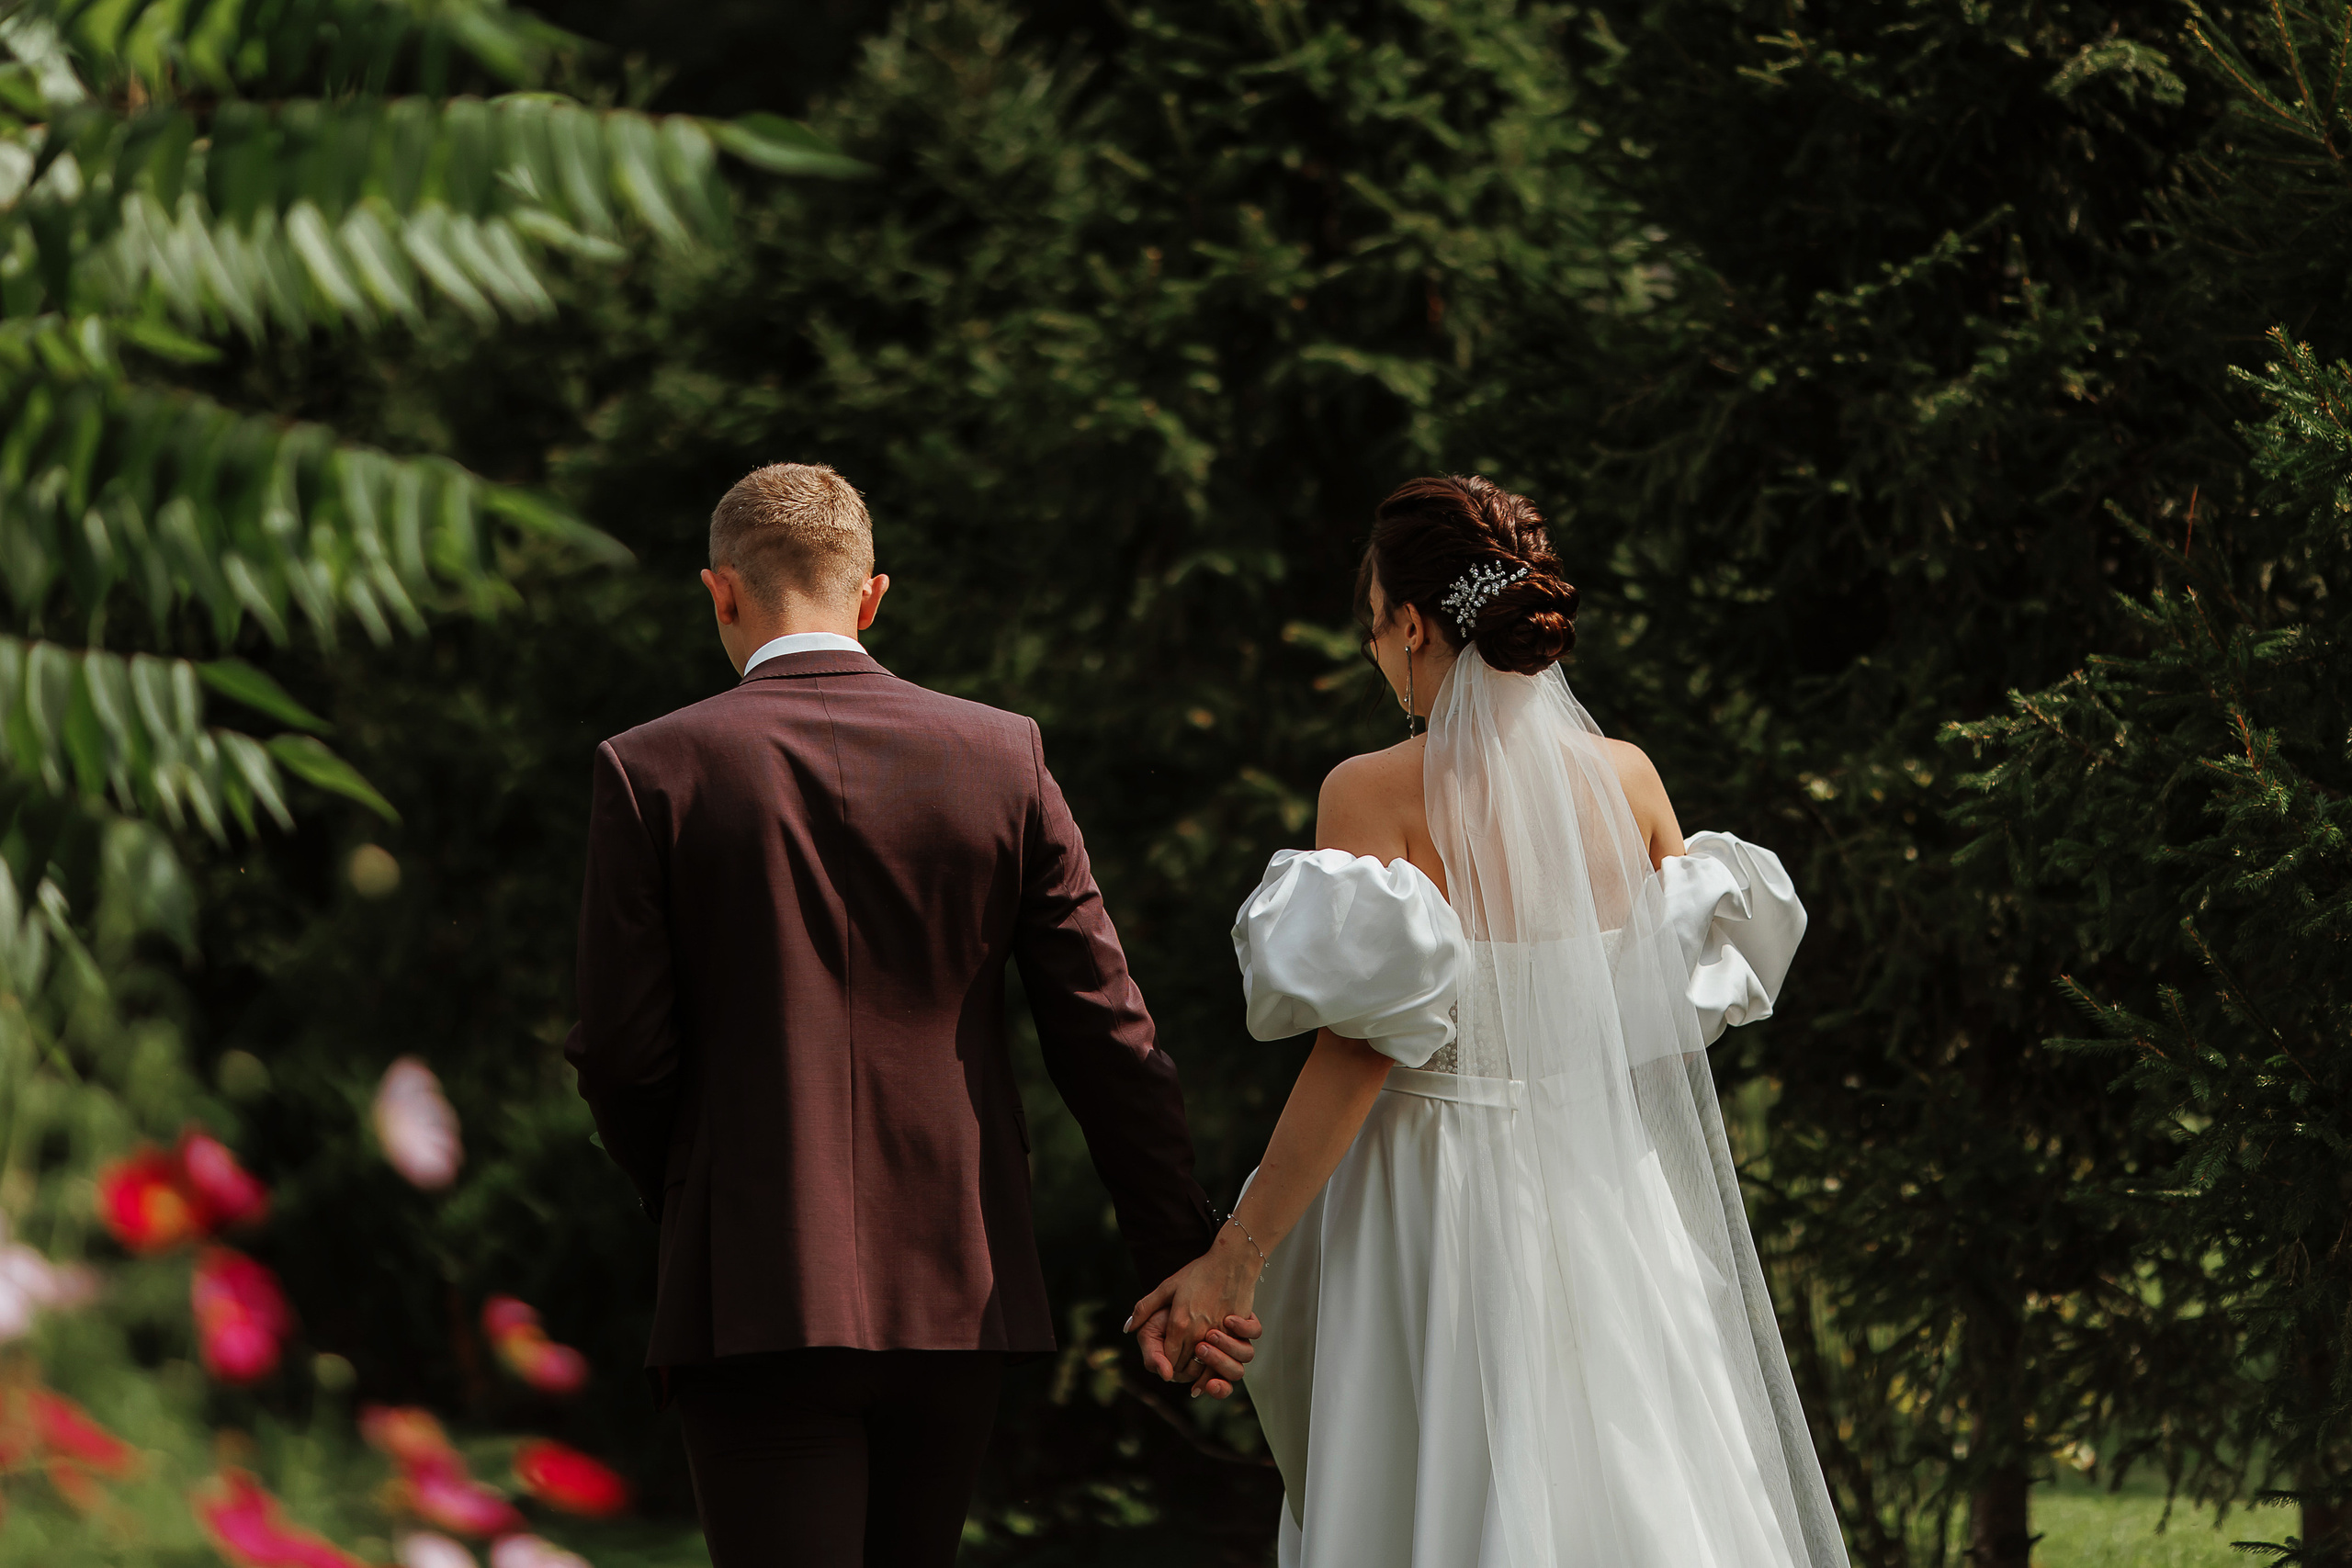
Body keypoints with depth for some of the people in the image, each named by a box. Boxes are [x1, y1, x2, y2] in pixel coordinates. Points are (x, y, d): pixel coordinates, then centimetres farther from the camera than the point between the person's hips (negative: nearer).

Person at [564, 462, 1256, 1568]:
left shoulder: (654, 770, -4)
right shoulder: (1000, 759, 3)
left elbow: (621, 1050, -4)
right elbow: (1106, 1032, 2)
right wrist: (1179, 1262, 6)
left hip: (756, 1298, -4)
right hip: (957, 1290, 4)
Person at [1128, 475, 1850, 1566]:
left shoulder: (1376, 794, -11)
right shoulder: (1627, 778, 3)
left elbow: (1357, 1060, -15)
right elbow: (1693, 989, 9)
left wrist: (1234, 1260, -12)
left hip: (1444, 1205, -5)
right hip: (1614, 1208, 5)